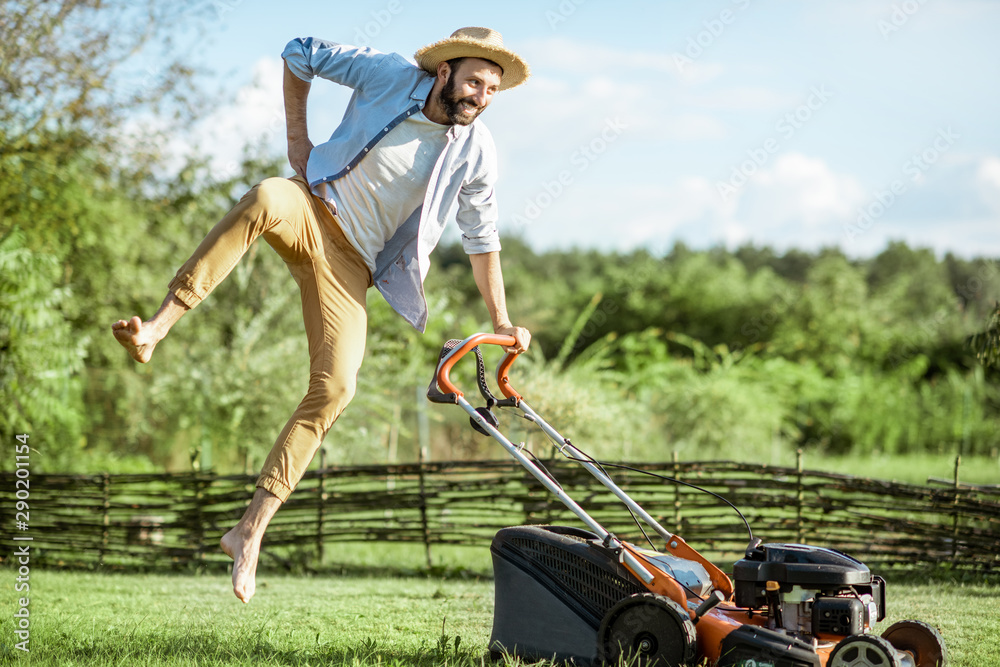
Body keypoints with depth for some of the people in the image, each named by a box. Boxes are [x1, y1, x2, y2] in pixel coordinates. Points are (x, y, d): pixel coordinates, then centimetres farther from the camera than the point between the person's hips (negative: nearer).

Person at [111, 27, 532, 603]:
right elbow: (301, 55, 4)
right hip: (314, 208, -2)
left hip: (352, 262, 2)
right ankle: (157, 328, -50)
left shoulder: (477, 151, 0)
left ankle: (251, 530, -12)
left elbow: (482, 237, 12)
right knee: (264, 199, -40)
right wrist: (297, 134, -2)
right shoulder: (390, 75, -6)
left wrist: (502, 322, 13)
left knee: (336, 387, -17)